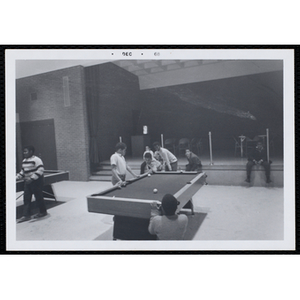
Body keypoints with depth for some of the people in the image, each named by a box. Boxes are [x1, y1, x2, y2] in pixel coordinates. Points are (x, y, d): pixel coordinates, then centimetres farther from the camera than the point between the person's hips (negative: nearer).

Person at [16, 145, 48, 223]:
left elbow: (40, 170, -22)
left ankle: (43, 212, 20)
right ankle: (26, 215, 10)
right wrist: (17, 178, 10)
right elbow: (22, 171, 22)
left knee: (38, 197, 2)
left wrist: (32, 178, -26)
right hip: (27, 182, 9)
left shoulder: (36, 160, -16)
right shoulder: (24, 161, 12)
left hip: (36, 182, -8)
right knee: (26, 198, 5)